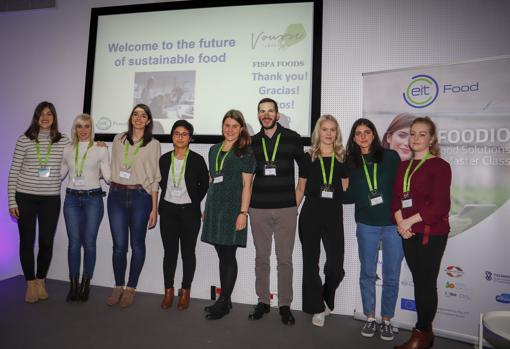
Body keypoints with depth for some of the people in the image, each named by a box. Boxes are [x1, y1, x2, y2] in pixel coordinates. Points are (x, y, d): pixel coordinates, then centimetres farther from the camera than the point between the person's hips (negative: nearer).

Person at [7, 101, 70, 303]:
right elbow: (14, 171, 1)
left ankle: (41, 281, 27)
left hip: (51, 198, 1)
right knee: (27, 241, 7)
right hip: (25, 197, 0)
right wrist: (12, 201, -3)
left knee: (46, 241, 5)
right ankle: (30, 284, 24)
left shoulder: (63, 141, 3)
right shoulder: (24, 139, 0)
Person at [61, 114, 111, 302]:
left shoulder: (101, 149, 0)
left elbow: (108, 177, -4)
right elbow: (59, 174, 15)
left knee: (89, 242, 1)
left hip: (93, 198, -2)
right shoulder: (67, 150, 9)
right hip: (72, 199, 3)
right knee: (74, 242, 4)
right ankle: (73, 285, 15)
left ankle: (86, 284, 16)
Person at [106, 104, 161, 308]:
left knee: (137, 244, 5)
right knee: (119, 244, 4)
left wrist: (154, 208, -1)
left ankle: (130, 288, 20)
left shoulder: (153, 145, 3)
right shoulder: (118, 140, 11)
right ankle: (118, 287, 22)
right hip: (117, 195, 2)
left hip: (140, 196, -2)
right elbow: (112, 168, 17)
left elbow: (155, 178, 2)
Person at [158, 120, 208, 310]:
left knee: (188, 252, 7)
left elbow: (204, 184, 3)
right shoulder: (164, 159, 4)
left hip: (189, 211, -2)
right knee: (169, 251, 9)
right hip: (168, 210, 2)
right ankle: (168, 291, 23)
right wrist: (172, 196, 9)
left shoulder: (197, 160, -5)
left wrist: (193, 201, 3)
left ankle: (185, 292, 21)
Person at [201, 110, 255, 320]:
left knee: (229, 256, 0)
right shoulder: (214, 150, 16)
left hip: (232, 208, -5)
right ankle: (224, 300, 24)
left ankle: (224, 302, 14)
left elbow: (247, 185, -7)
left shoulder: (245, 152, -2)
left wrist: (243, 212, -14)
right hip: (214, 207, 6)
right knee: (222, 256, 12)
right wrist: (207, 208, 16)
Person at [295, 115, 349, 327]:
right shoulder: (309, 157, 3)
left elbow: (345, 188, 15)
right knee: (311, 264, 6)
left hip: (334, 217, 1)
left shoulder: (342, 158, 7)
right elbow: (300, 188, 7)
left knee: (336, 266, 0)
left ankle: (326, 299, 31)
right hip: (310, 216, 0)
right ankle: (317, 309, 24)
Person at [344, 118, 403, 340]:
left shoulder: (391, 157, 1)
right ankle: (370, 318, 28)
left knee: (391, 276, 7)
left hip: (392, 224, -1)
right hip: (366, 225, 1)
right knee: (367, 273, 11)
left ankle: (386, 320, 25)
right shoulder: (351, 163, 5)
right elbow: (350, 196, 5)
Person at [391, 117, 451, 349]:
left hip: (431, 233, -5)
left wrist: (410, 221, -13)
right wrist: (400, 222, -7)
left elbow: (440, 206, -13)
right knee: (418, 281, 12)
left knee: (426, 282, 2)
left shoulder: (440, 166, -6)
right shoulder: (404, 166, 14)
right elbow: (396, 197, 9)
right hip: (409, 233, 6)